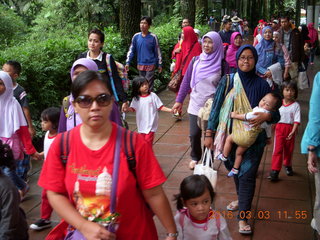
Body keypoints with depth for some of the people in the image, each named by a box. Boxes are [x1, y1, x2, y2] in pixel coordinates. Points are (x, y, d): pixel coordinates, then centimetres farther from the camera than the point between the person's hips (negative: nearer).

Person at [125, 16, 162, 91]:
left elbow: (157, 51, 0)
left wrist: (160, 64, 3)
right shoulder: (136, 36, 0)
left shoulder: (153, 37, -7)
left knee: (149, 85, -5)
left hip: (150, 65, -4)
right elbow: (131, 50, 6)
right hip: (140, 65, 4)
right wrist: (127, 62, 0)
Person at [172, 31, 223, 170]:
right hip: (195, 105, 2)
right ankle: (195, 157, 33)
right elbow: (186, 82, 6)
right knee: (194, 135, 7)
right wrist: (179, 101, 7)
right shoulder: (195, 61, 0)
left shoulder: (221, 64, -7)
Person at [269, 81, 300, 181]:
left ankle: (288, 165, 41)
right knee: (278, 149, -5)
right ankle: (275, 171, -4)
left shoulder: (295, 105, -7)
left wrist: (293, 132, -19)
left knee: (289, 150, 16)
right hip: (279, 127, 0)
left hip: (290, 129, 0)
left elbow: (297, 120, -11)